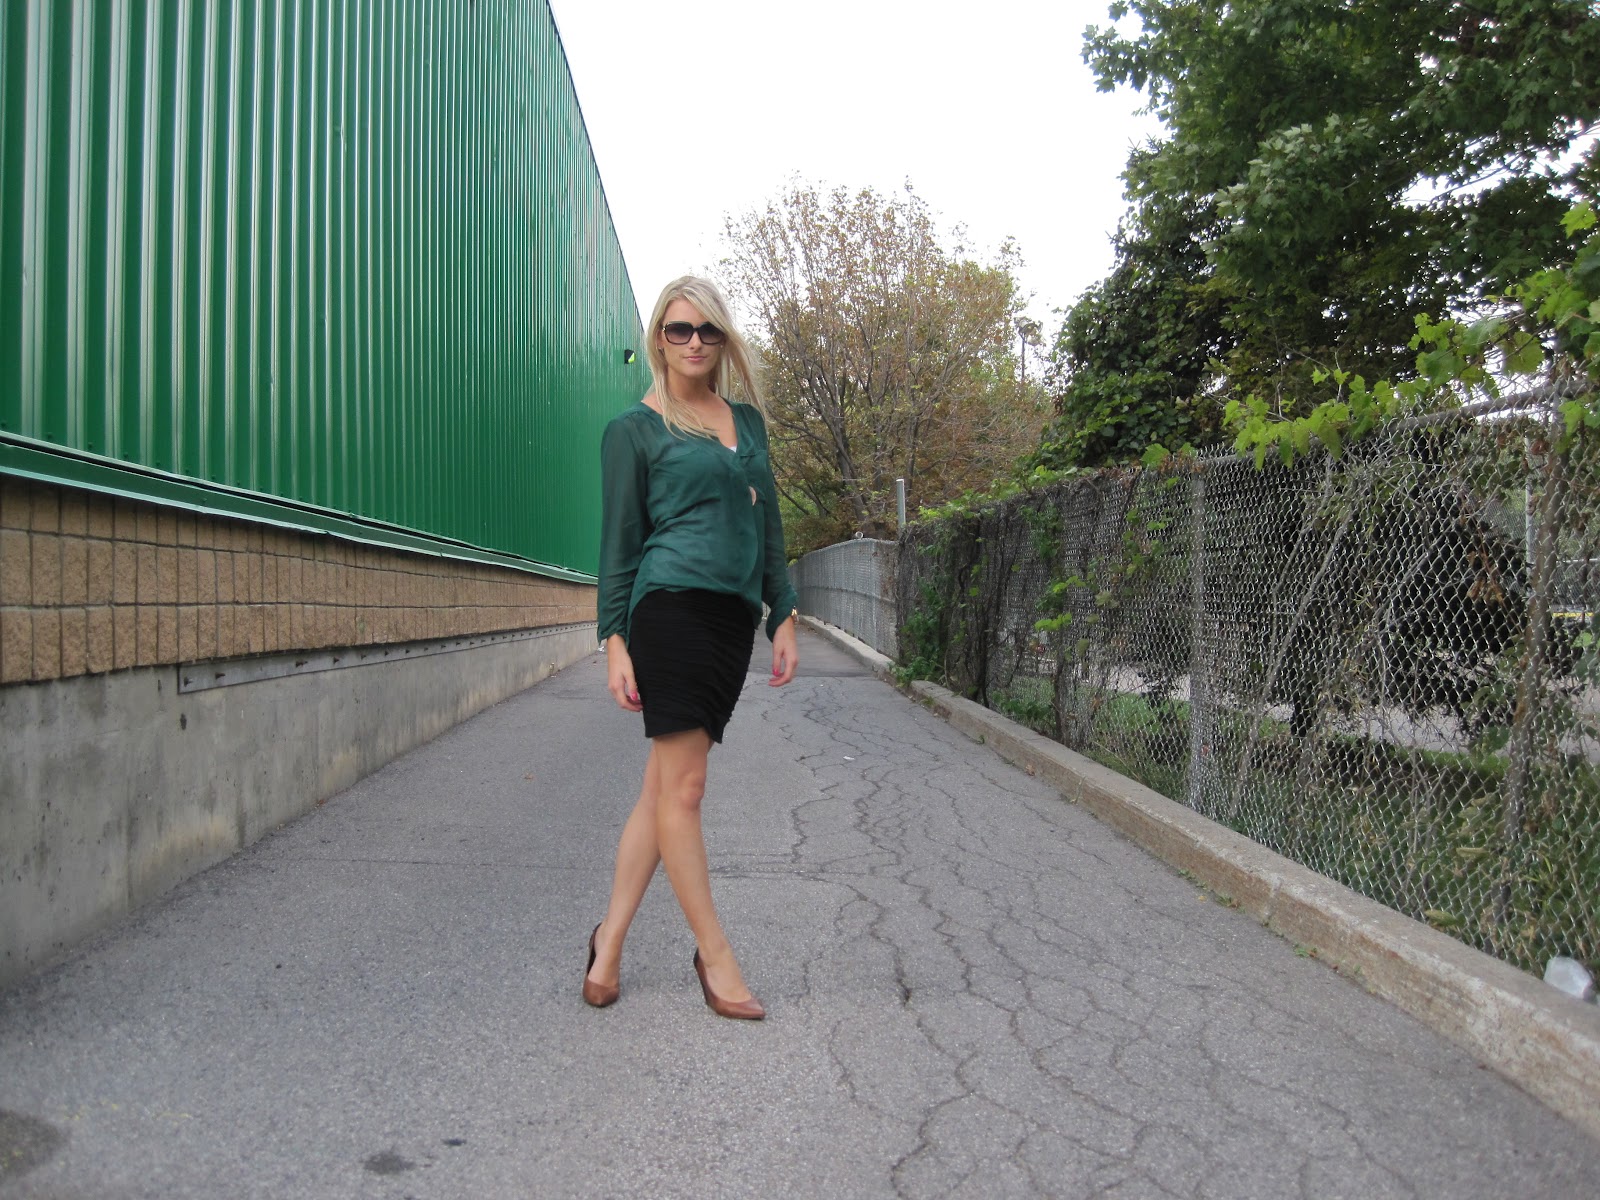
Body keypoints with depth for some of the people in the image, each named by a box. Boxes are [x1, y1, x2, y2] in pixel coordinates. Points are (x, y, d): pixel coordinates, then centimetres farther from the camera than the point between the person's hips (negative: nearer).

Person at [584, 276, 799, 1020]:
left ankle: (610, 941, 18)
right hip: (671, 605, -5)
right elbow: (619, 540, 1)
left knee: (665, 788, 8)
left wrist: (783, 615, 14)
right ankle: (713, 952, 8)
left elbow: (768, 524, 20)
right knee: (683, 787, -4)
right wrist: (614, 640, -6)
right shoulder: (634, 429, 4)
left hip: (735, 617, 5)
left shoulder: (748, 419, 18)